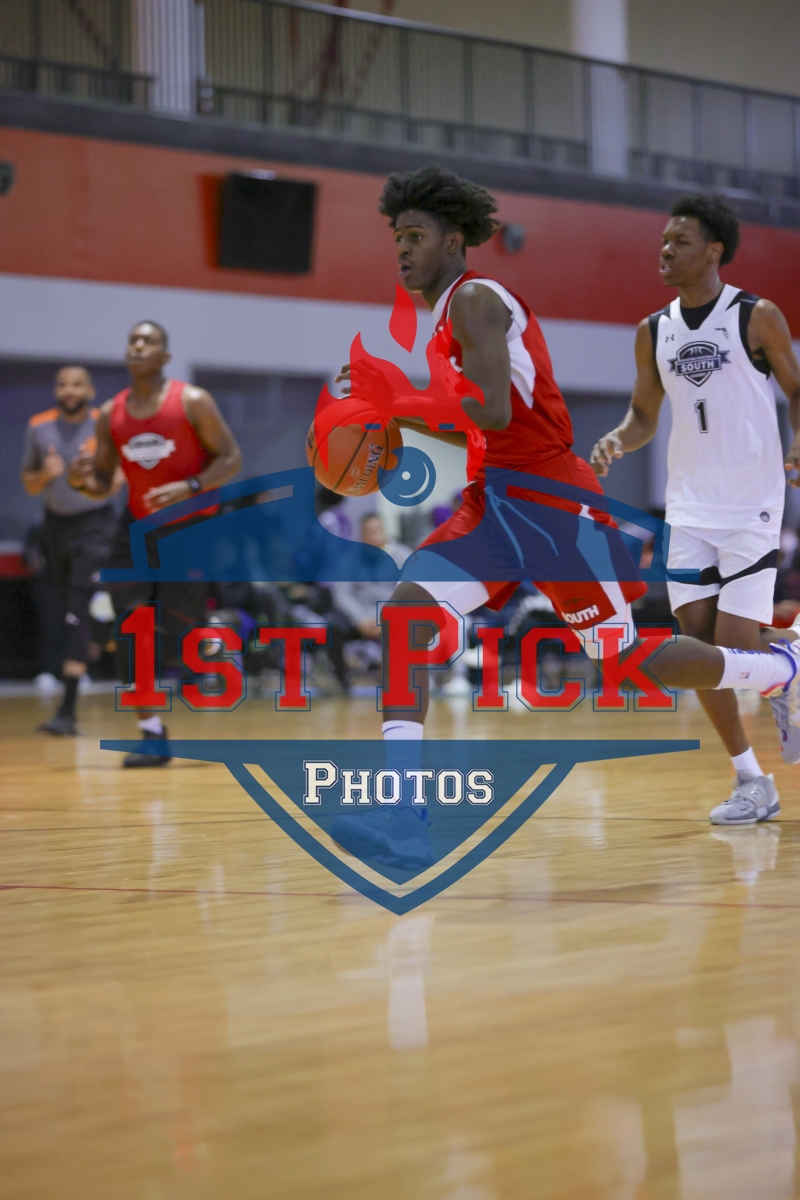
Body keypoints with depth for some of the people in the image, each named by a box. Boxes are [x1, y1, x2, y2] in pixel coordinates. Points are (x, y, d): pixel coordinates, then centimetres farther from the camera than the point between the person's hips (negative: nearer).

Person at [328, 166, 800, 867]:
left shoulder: (475, 298, -11)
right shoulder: (449, 316, 18)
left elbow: (494, 413, -24)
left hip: (553, 497, -9)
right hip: (495, 499, 9)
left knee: (628, 662, 0)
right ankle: (402, 815, -19)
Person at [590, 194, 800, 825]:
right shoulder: (654, 331, 6)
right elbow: (644, 417, 14)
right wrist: (615, 441, -8)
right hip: (690, 506, 5)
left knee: (737, 647, -12)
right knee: (700, 646, 0)